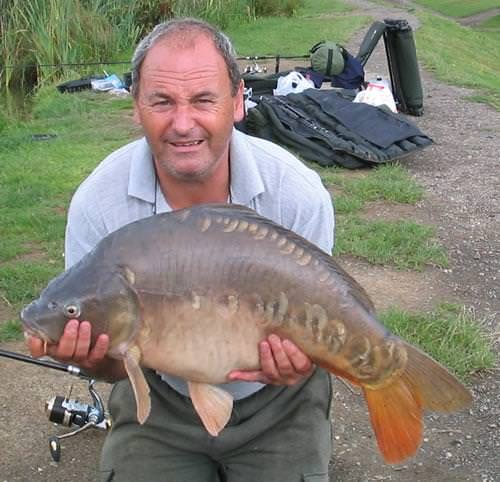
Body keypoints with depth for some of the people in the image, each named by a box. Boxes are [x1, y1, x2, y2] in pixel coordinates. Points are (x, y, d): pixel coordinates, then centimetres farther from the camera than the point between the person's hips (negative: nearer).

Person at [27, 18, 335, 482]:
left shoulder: (298, 192, -22)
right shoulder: (97, 203, -20)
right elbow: (114, 361, -11)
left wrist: (297, 365, -34)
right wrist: (97, 359, -35)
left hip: (276, 400, 0)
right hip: (160, 400, 1)